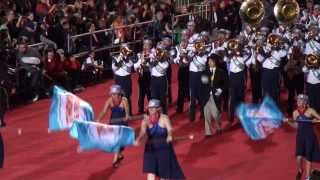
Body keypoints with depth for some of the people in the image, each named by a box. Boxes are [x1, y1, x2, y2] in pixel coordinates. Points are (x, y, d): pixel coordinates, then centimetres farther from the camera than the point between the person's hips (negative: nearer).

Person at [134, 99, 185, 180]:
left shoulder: (164, 118, -13)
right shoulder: (146, 119, -7)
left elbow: (169, 129, -28)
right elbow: (142, 131, -20)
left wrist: (169, 136, -51)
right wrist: (138, 139, -41)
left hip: (164, 148, -1)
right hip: (150, 148, 2)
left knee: (164, 172, 10)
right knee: (150, 171, -7)